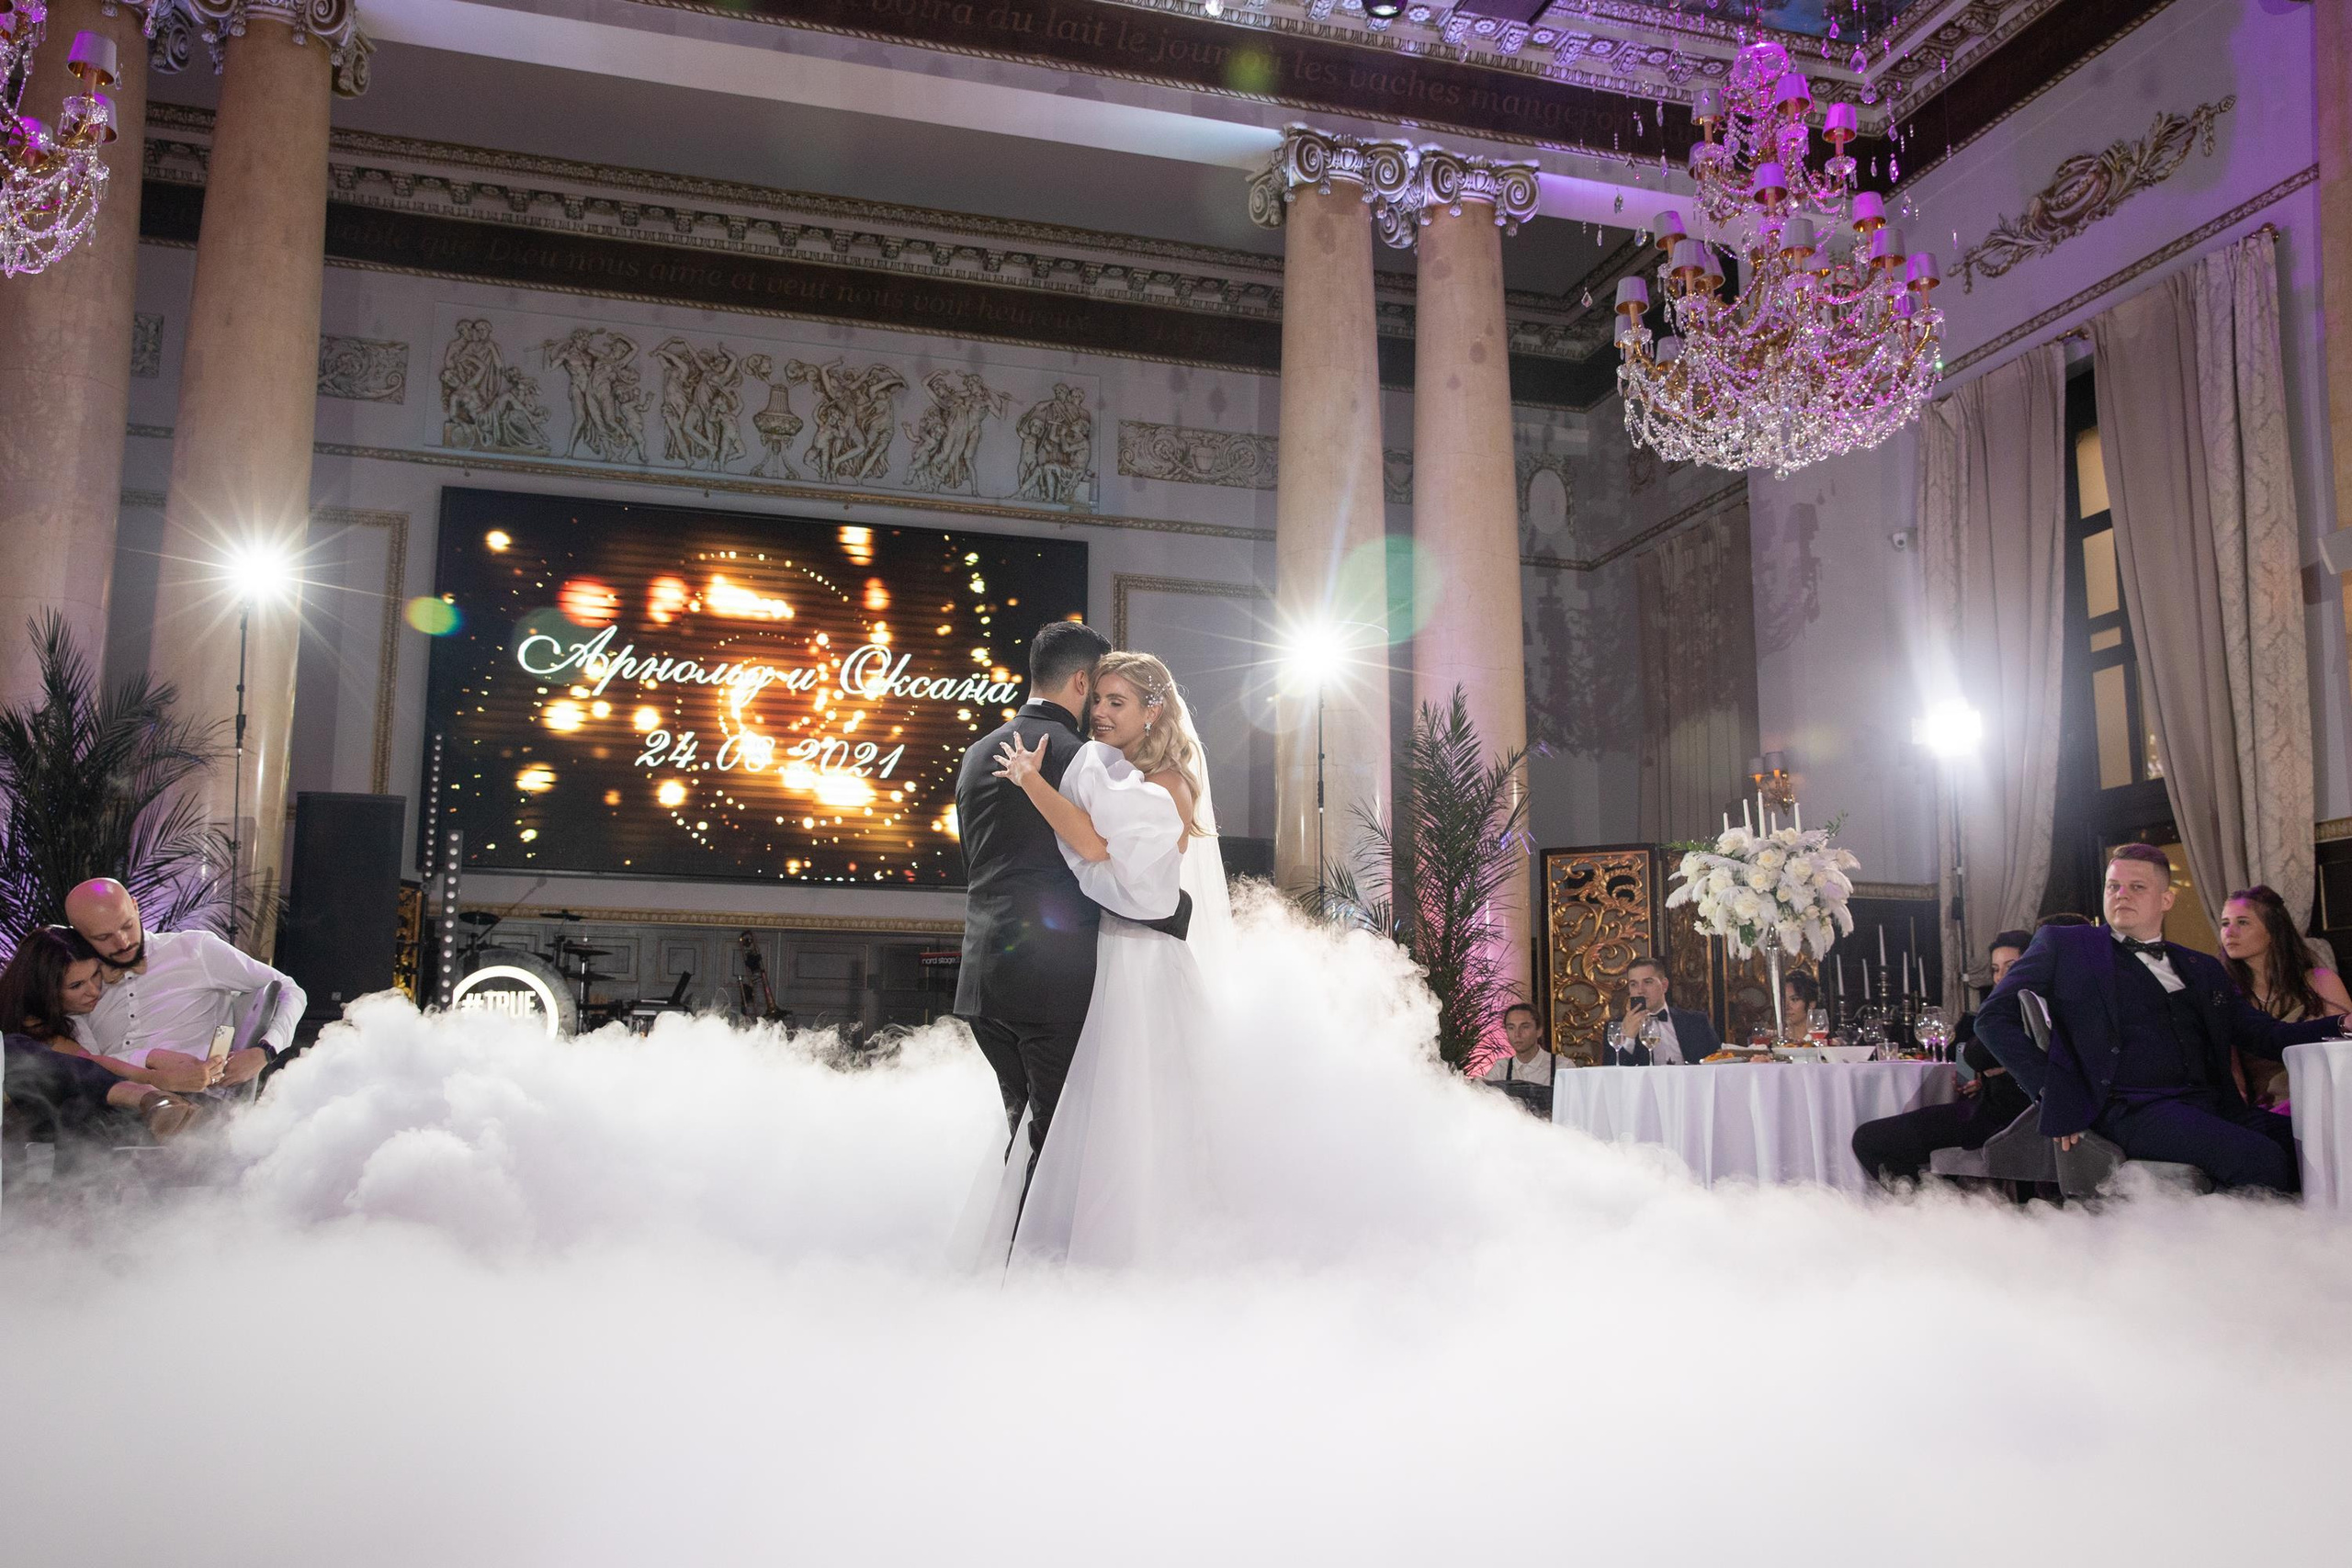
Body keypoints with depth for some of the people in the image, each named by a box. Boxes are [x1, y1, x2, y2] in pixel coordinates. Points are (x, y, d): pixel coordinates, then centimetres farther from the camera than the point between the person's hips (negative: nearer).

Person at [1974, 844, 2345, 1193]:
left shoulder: (2202, 969, 25)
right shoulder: (2064, 946, 11)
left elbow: (2264, 1033, 21)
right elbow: (1994, 1018, 6)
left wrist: (2339, 1027, 3)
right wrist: (2050, 1090, -4)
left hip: (2217, 1104, 6)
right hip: (2133, 1112, -5)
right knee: (2260, 1159, -28)